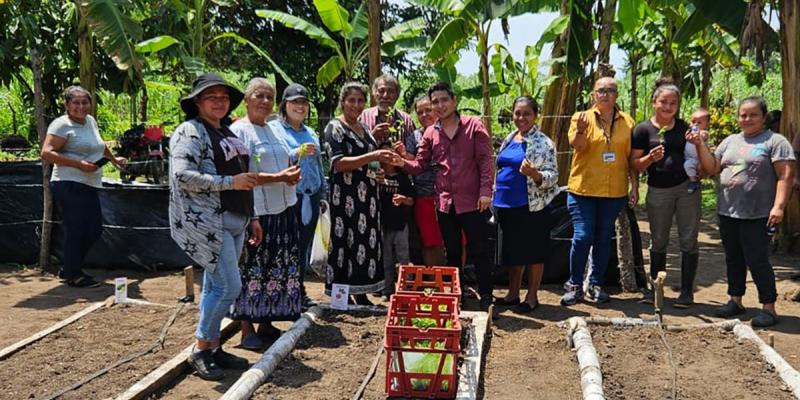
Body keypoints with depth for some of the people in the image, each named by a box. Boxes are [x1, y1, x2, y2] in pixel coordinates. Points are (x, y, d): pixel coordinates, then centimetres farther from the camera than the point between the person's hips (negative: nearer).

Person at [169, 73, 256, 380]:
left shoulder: (226, 133, 18)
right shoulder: (190, 131, -8)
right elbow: (183, 176, -20)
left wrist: (251, 217, 21)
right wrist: (230, 182, -21)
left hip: (233, 221, 8)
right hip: (207, 222, -8)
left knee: (215, 287, 13)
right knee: (229, 286, -10)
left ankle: (212, 347, 22)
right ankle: (201, 349, 6)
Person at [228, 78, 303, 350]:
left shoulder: (274, 130, 16)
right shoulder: (239, 131, -8)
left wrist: (292, 175, 1)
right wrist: (278, 177, -21)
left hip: (283, 210, 8)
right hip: (256, 213, -8)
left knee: (278, 270, 11)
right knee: (252, 271, -1)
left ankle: (266, 323, 22)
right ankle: (247, 329, 9)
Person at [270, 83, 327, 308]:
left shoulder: (310, 134, 20)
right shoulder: (273, 129, -1)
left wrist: (323, 196, 20)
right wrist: (297, 153, -24)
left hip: (310, 199, 6)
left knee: (304, 247, 9)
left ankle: (300, 290, 20)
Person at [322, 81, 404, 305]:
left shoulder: (364, 129, 17)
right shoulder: (335, 128, -5)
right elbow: (338, 163, -17)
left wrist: (378, 171, 5)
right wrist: (372, 157, -25)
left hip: (367, 195, 7)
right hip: (345, 196, -7)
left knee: (368, 242, 6)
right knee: (346, 242, -6)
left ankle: (361, 295, 14)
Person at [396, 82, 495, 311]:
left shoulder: (474, 126, -2)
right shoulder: (430, 133, 8)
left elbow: (485, 160, -6)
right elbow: (420, 166, 6)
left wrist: (485, 191, -14)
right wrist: (403, 161, -14)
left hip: (472, 201, -4)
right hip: (445, 203, 4)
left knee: (479, 251, 4)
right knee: (452, 253, 15)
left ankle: (486, 297, 15)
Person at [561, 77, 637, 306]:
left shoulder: (627, 122, 6)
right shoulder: (582, 117, 0)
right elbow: (576, 146, -16)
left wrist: (634, 186, 6)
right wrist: (581, 130, -35)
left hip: (614, 192, 3)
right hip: (583, 189, -2)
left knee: (603, 239, 10)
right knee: (582, 237, -6)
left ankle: (596, 285, 21)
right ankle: (574, 285, 8)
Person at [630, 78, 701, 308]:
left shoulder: (684, 127, 8)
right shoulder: (643, 130, -1)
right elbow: (634, 164, -2)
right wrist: (650, 158, -21)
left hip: (687, 188, 2)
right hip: (658, 192, -2)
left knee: (688, 241, 2)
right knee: (658, 242, 9)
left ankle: (687, 291, 10)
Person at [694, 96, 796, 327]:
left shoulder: (775, 141, -2)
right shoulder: (730, 141, 15)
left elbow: (785, 176, -10)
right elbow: (711, 169, 12)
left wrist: (778, 206, -19)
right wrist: (700, 145, -1)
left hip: (757, 215, -6)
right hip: (728, 212, 6)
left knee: (757, 260, -6)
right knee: (733, 259, 13)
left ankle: (769, 308, 5)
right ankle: (735, 301, 25)